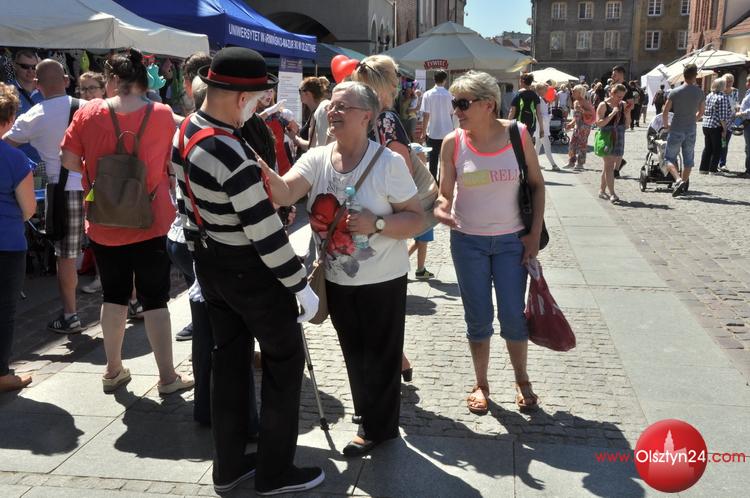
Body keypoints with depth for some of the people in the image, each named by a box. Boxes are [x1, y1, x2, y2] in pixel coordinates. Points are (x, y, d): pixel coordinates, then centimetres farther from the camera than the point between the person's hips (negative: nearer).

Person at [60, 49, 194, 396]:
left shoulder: (89, 112, -6)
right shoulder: (162, 115, -6)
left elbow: (69, 159, -3)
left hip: (104, 224, 2)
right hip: (150, 223, -1)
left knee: (114, 296, 16)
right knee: (155, 299, 6)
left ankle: (113, 371, 26)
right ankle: (168, 377, 11)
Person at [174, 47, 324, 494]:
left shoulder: (186, 132, 0)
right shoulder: (234, 157, -29)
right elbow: (265, 232, -26)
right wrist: (301, 285, -17)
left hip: (209, 262, 9)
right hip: (248, 270, -9)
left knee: (229, 357, 18)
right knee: (285, 358, 8)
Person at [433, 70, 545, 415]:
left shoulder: (518, 134, -7)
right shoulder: (453, 143, -7)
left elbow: (537, 185, 1)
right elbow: (445, 192, -3)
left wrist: (535, 234, -4)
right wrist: (439, 208, -27)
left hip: (511, 240, 0)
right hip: (467, 241, 1)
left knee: (513, 316, 4)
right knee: (478, 318, 8)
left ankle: (522, 380, 28)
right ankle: (481, 384, 27)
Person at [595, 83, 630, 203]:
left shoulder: (623, 105, 10)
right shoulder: (603, 105, -4)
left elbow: (627, 125, 14)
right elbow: (599, 123, -14)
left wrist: (627, 115, -4)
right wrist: (612, 114, -19)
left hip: (619, 139, 5)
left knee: (609, 166, 10)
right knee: (609, 165, -12)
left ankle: (602, 190, 21)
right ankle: (612, 194, -16)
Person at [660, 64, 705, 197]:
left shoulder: (675, 92, -9)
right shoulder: (699, 92, 0)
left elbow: (665, 112, -8)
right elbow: (701, 112, 10)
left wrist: (666, 125, 7)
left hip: (676, 130, -3)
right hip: (691, 130, 3)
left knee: (670, 158, 3)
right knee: (688, 160, 13)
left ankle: (678, 180, -19)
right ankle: (683, 185, 18)